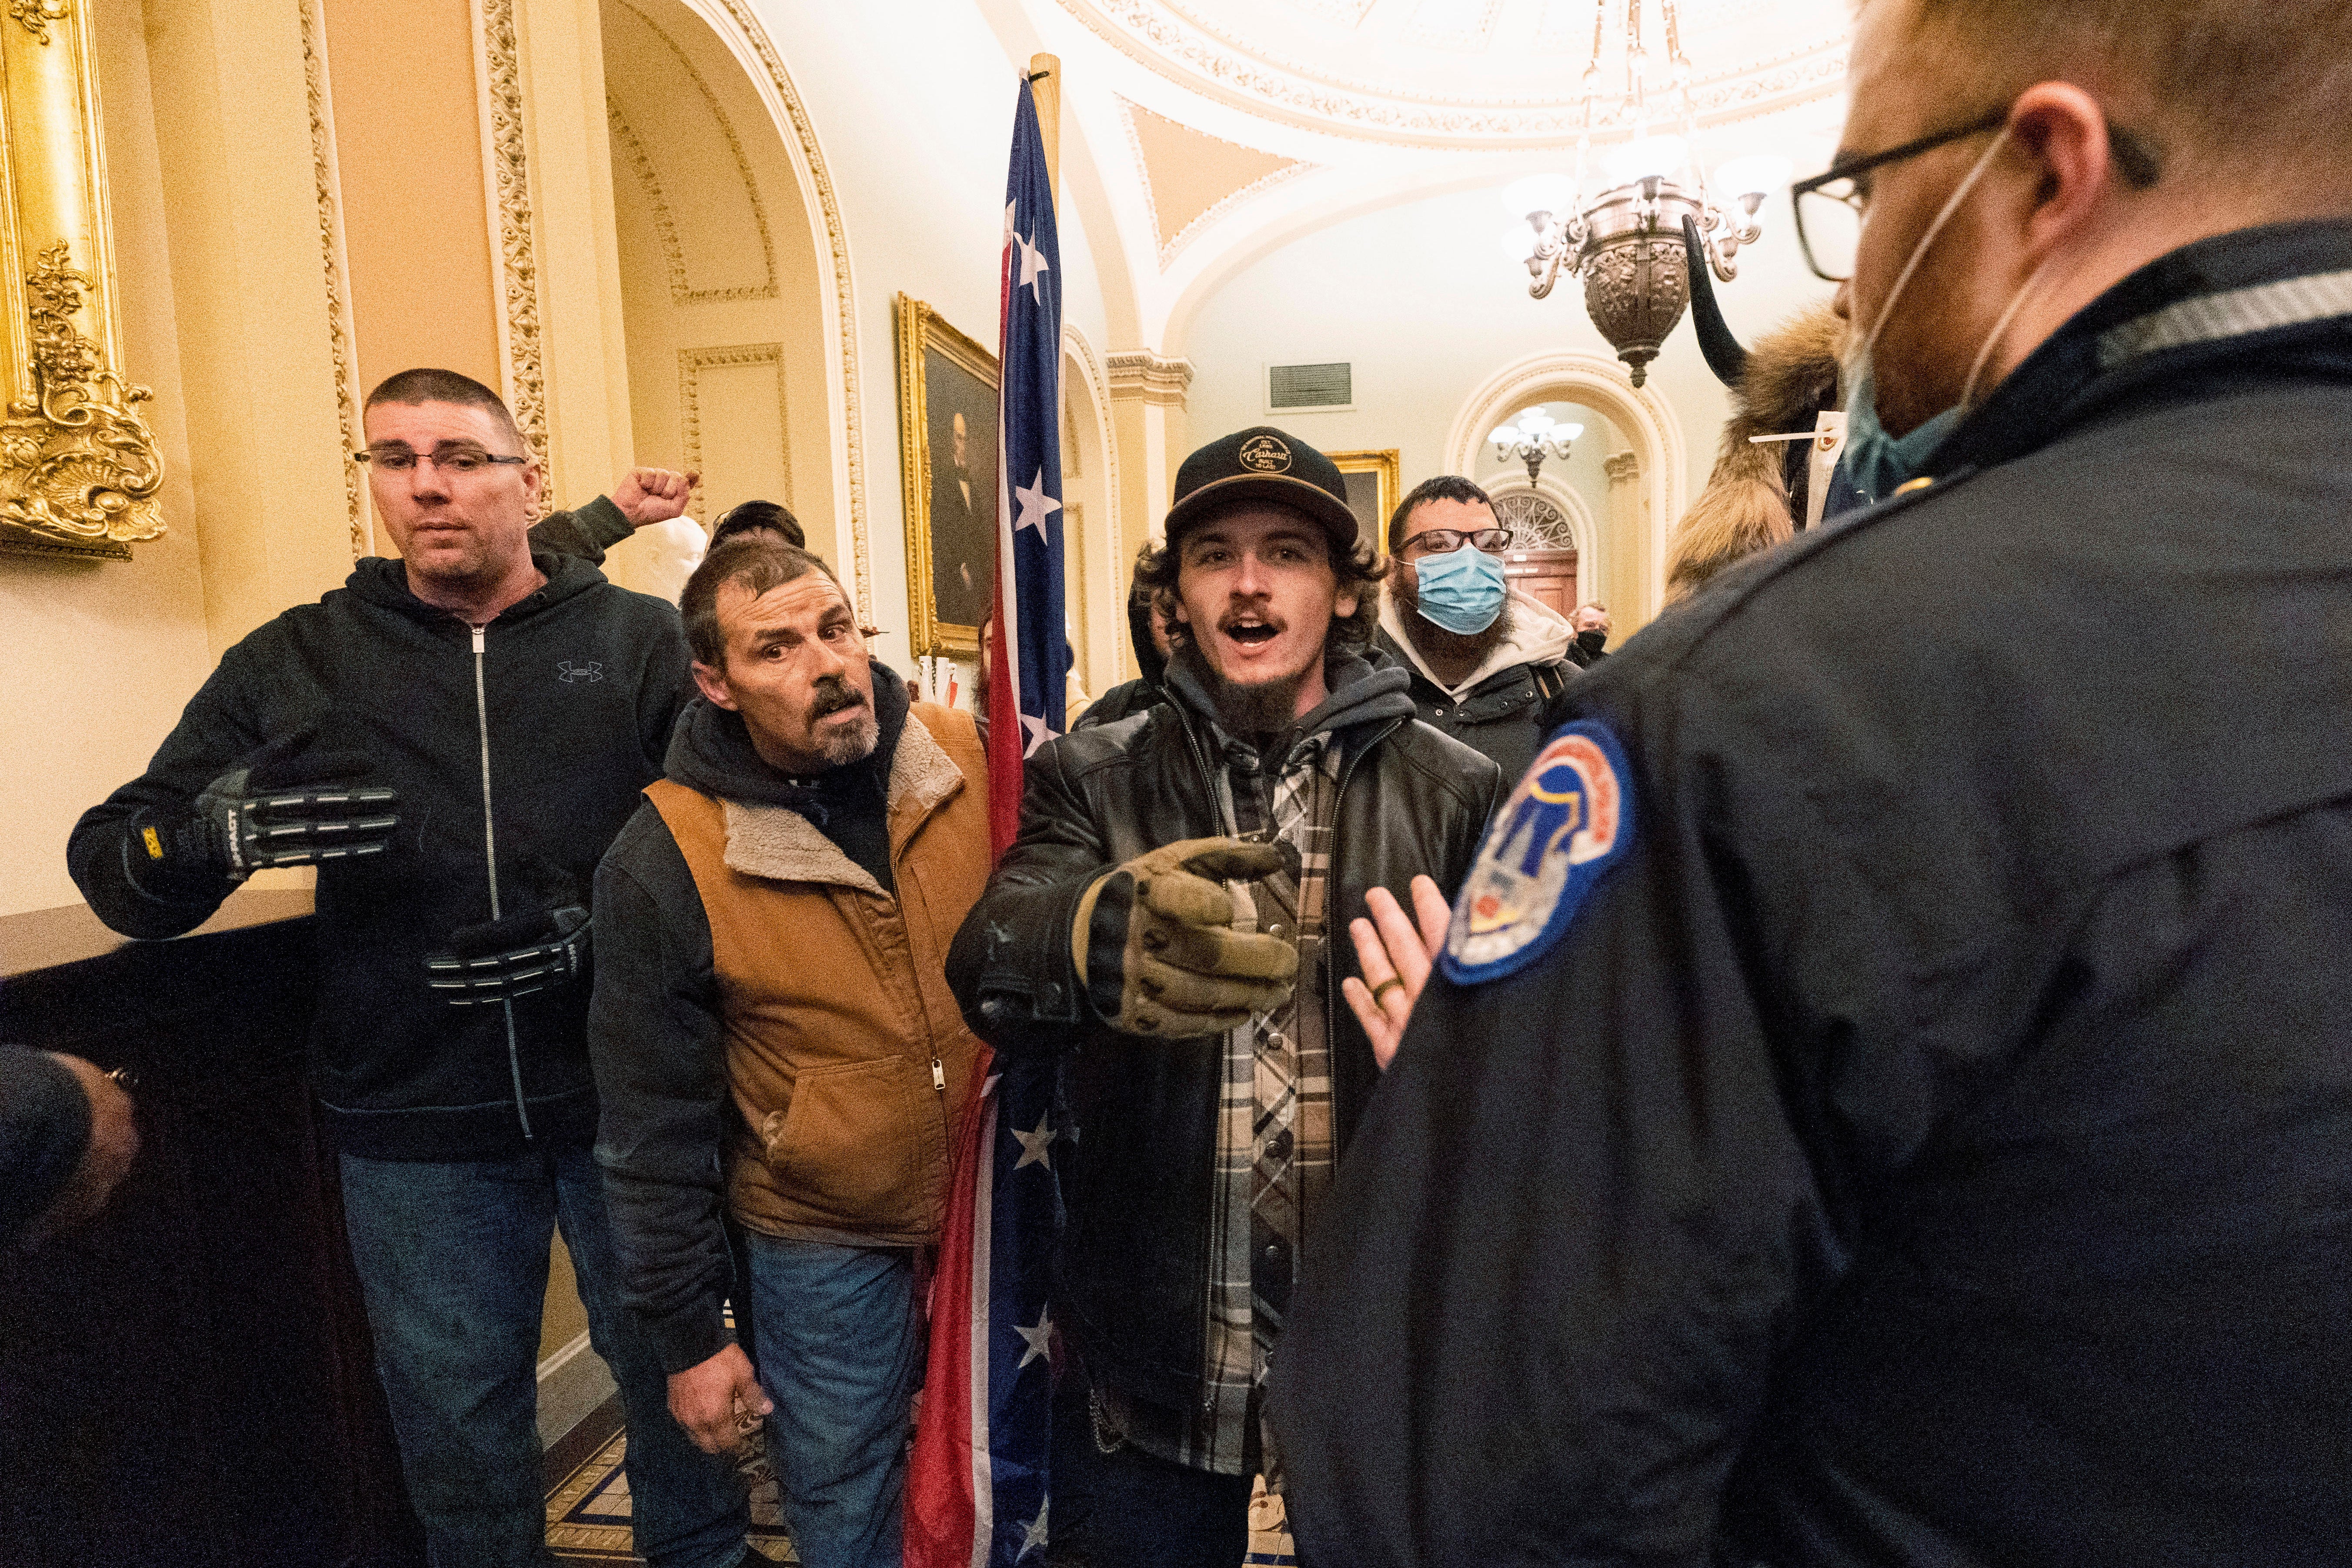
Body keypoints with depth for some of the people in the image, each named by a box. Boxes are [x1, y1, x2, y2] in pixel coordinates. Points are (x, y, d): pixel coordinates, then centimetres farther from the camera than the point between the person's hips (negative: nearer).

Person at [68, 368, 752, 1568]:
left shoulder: (642, 643, -2)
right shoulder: (294, 664, 4)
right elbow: (114, 870, 2)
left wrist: (594, 929, -23)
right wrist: (222, 822, -20)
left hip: (631, 1096, -1)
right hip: (414, 1118, 2)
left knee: (676, 1370, 17)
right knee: (456, 1412, 19)